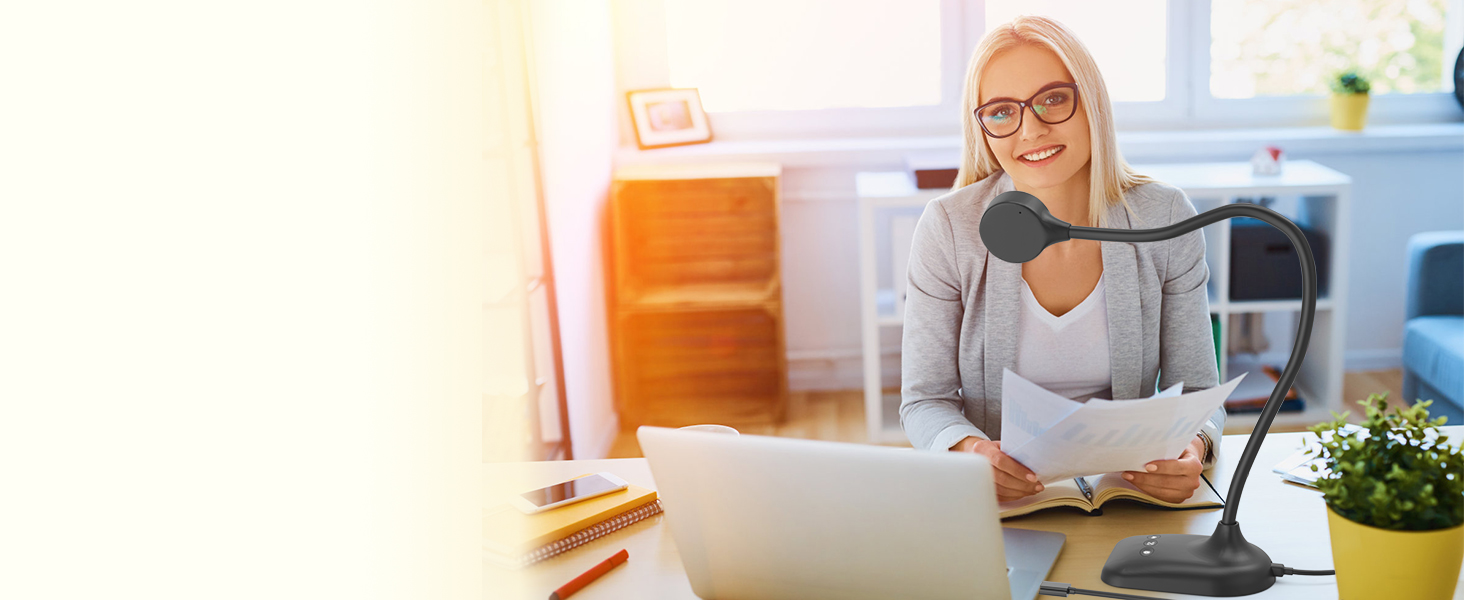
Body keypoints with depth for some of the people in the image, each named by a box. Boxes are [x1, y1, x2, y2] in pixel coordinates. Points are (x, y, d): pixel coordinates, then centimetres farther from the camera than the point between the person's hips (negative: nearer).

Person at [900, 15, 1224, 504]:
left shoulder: (1164, 221, -3)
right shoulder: (949, 229, -7)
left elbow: (1196, 391, 2)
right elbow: (925, 400, -4)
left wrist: (1193, 448, -21)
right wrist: (969, 453, -26)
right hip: (993, 500, -1)